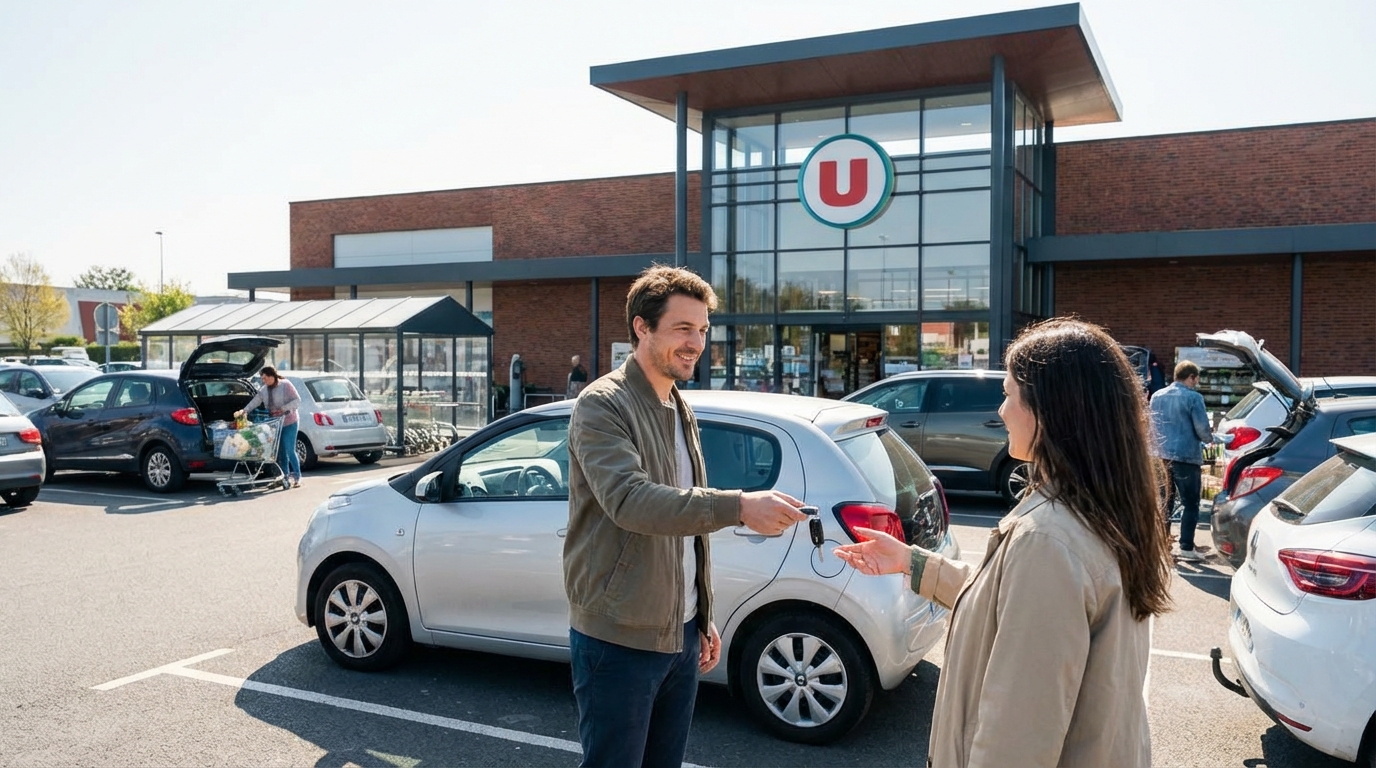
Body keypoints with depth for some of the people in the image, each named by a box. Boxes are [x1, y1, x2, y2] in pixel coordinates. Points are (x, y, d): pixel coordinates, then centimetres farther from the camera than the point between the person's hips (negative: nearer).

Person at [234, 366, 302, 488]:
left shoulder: (285, 385, -10)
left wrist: (283, 408, -24)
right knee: (280, 452, 8)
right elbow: (255, 401, -1)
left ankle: (297, 477, -2)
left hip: (289, 423, -6)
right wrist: (244, 411, -16)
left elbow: (297, 401, -13)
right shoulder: (264, 390, 8)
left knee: (290, 451, -9)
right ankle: (286, 476, 16)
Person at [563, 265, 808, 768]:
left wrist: (703, 618, 18)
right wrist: (738, 506, -40)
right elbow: (630, 500, -30)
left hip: (680, 635, 8)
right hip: (619, 639, -7)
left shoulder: (680, 412, 13)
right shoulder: (602, 406, -14)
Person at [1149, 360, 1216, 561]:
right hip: (1187, 455, -7)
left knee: (1169, 499, 18)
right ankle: (1186, 547, -1)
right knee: (1190, 503, 0)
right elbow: (1202, 429, -11)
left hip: (1165, 454, 7)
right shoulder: (1193, 397, -13)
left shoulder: (1157, 397, 9)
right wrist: (1210, 439, 9)